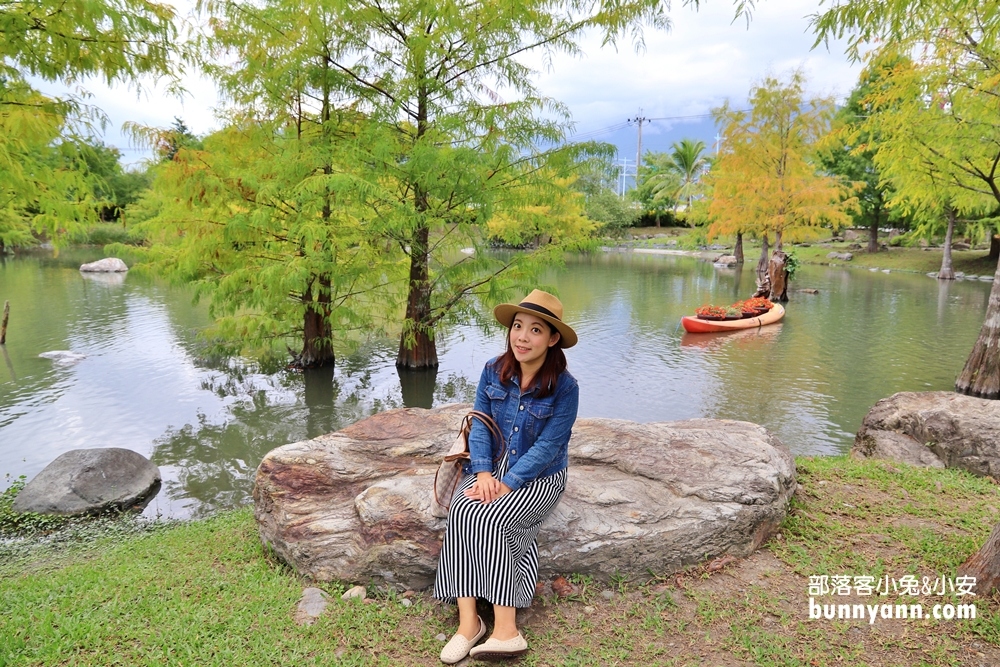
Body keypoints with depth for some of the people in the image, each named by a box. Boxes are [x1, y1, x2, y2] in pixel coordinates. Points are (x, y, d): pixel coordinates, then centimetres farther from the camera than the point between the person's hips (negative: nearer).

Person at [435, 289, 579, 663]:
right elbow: (479, 424, 0)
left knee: (487, 520, -30)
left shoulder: (564, 387, -13)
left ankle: (505, 630, -25)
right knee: (460, 512, -26)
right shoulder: (493, 371, 0)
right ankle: (468, 622, -24)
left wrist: (508, 483, -23)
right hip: (491, 467, 4)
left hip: (539, 477, -4)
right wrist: (483, 472, -15)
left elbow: (547, 446, -16)